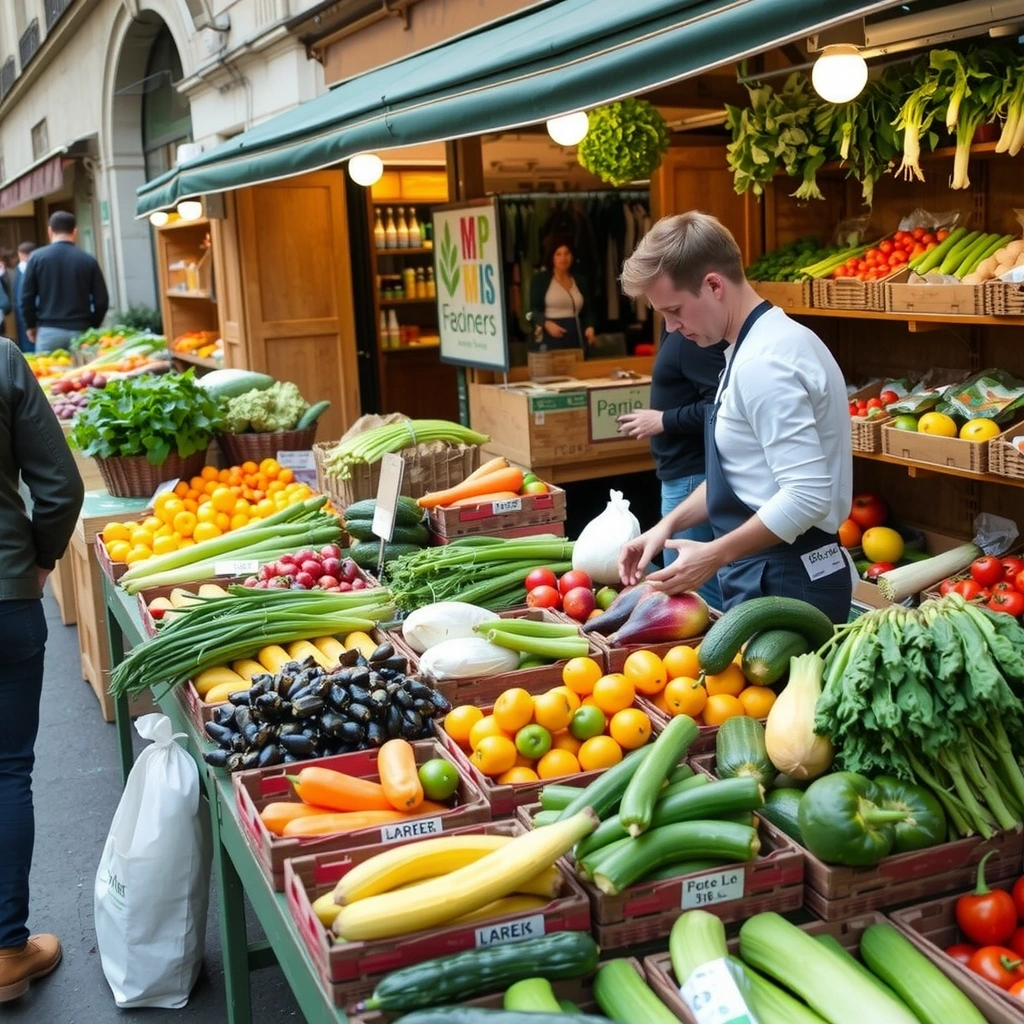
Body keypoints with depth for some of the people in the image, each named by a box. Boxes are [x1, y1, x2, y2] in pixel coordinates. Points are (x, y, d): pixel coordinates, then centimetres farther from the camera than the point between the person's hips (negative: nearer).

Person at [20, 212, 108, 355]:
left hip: (48, 331, 0)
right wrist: (91, 327, 17)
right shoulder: (88, 260, 0)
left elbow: (27, 297, 2)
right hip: (80, 332, 0)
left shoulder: (37, 258, 1)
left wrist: (30, 325, 17)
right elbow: (101, 300, 2)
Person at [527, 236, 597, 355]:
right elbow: (533, 310, -2)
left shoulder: (580, 281, 15)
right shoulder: (540, 279, 3)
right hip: (551, 338, -4)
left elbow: (588, 310, 16)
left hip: (576, 337, 4)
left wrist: (590, 326, -4)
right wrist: (546, 323, -20)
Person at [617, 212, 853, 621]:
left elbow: (807, 496, -27)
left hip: (785, 583, -10)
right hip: (767, 574, 10)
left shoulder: (763, 361, -22)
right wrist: (670, 523, 10)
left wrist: (715, 555, -19)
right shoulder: (758, 346, 10)